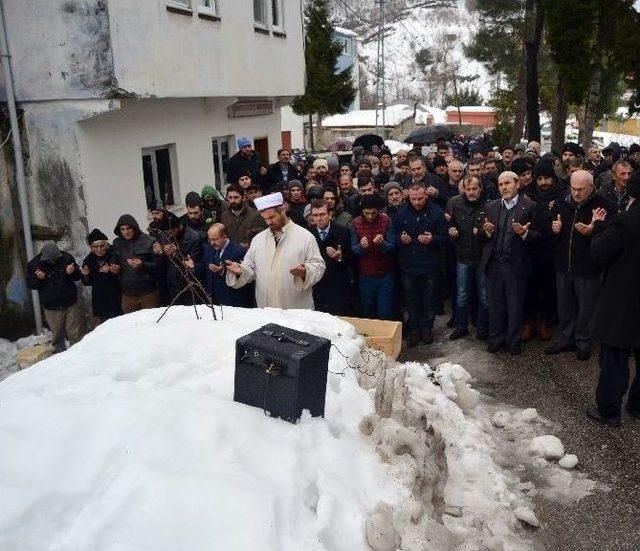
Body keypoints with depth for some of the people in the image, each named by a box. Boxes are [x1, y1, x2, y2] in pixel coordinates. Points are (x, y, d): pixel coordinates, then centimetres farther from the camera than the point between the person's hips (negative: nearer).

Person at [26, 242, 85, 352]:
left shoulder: (66, 258, -4)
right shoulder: (34, 264, -6)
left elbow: (77, 276, 6)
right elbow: (30, 284, -1)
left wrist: (71, 272, -18)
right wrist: (38, 278, -22)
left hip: (71, 303, 0)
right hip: (51, 307, 0)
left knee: (76, 333, 4)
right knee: (57, 334, 9)